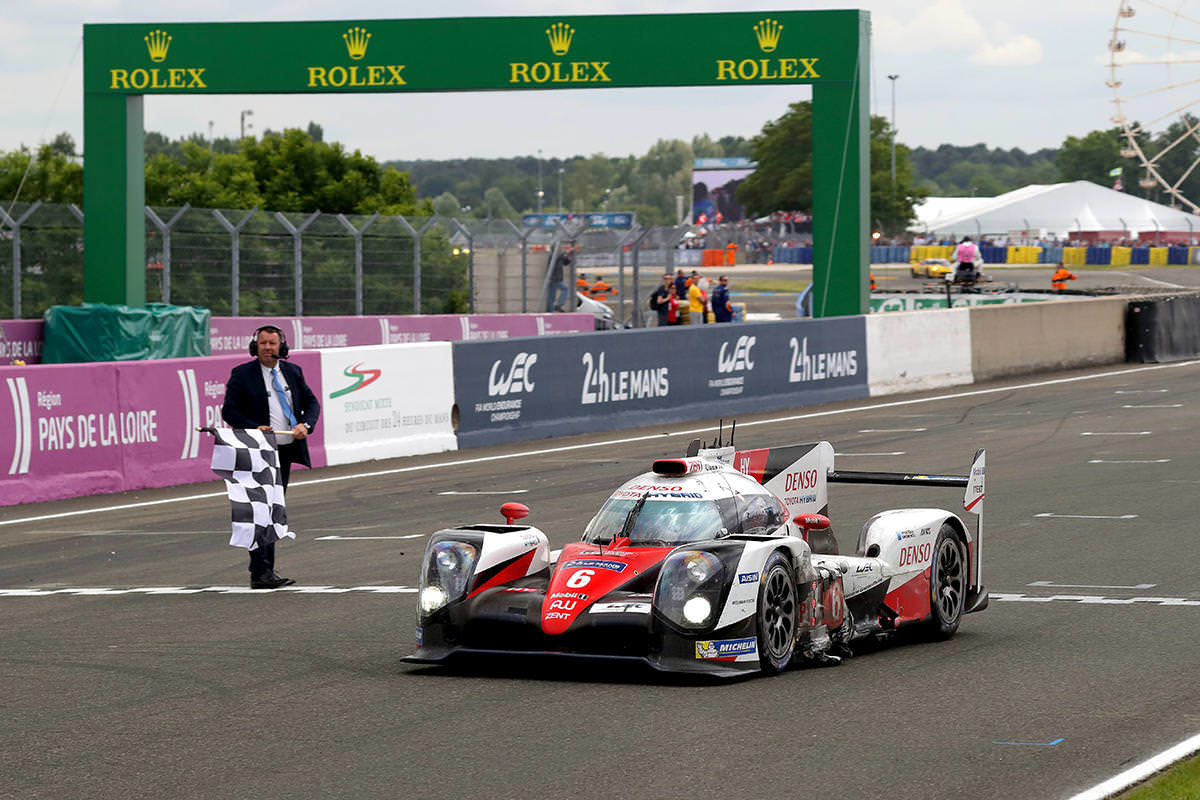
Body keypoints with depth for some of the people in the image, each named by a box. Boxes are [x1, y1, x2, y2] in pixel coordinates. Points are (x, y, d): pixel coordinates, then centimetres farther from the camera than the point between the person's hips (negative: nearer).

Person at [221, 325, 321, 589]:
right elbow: (229, 411, -2)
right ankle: (261, 572, -16)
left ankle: (266, 571, 17)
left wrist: (306, 424, -7)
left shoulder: (293, 372, 12)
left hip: (286, 450, 6)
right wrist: (254, 428, -18)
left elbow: (311, 403, 14)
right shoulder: (242, 374, -1)